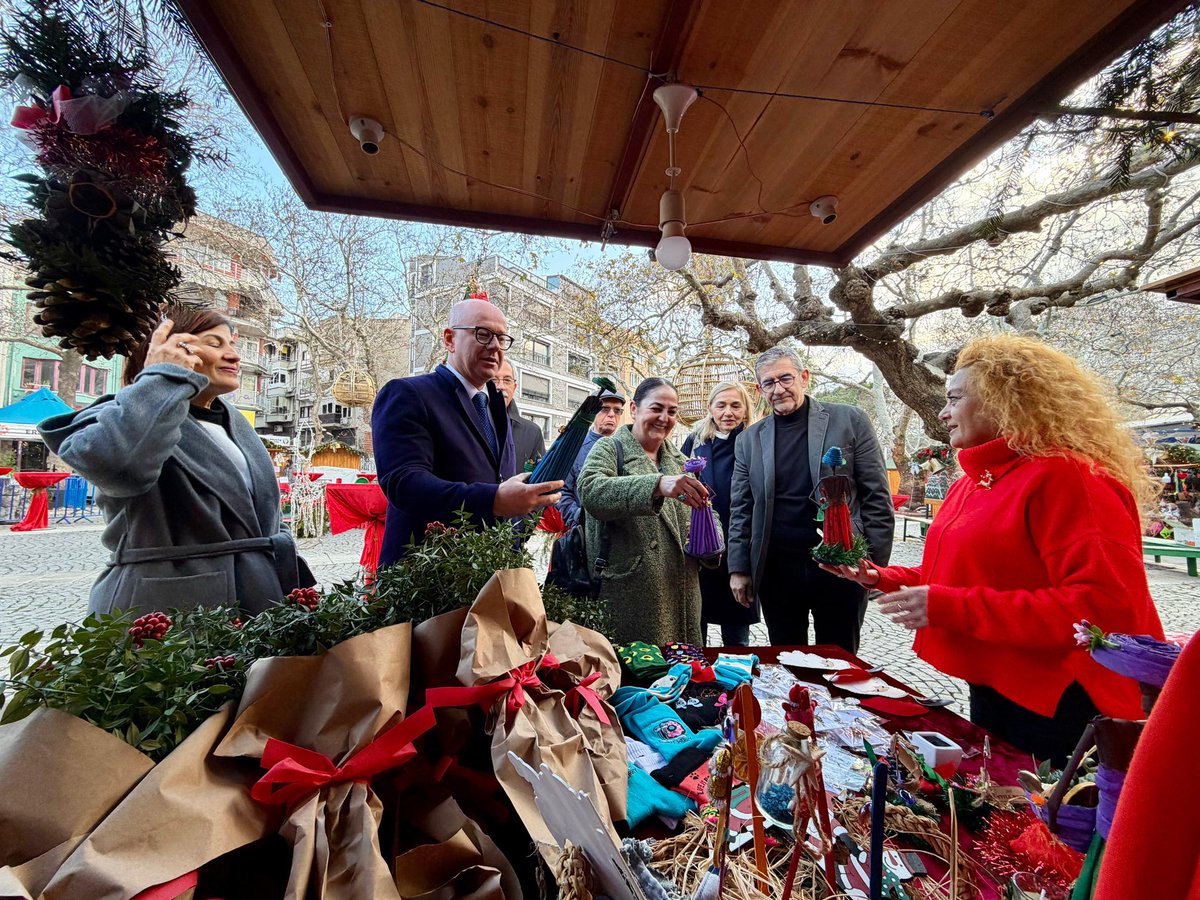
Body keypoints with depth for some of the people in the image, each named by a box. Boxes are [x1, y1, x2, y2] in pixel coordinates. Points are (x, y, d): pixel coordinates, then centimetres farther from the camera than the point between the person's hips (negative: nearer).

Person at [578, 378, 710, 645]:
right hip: (629, 591, -5)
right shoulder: (610, 448, -3)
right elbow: (590, 491, -24)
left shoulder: (677, 458, 14)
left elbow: (695, 511, 20)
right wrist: (657, 484, -36)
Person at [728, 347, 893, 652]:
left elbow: (877, 498, -1)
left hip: (840, 566, -1)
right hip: (775, 569, 2)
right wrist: (738, 568, 2)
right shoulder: (749, 439, 5)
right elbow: (741, 510, 6)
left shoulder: (850, 420, -1)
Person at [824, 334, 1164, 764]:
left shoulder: (1064, 476, -20)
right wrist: (882, 578, 3)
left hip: (1057, 710, -8)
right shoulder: (972, 483, 8)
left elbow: (1108, 604, -28)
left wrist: (953, 608, -30)